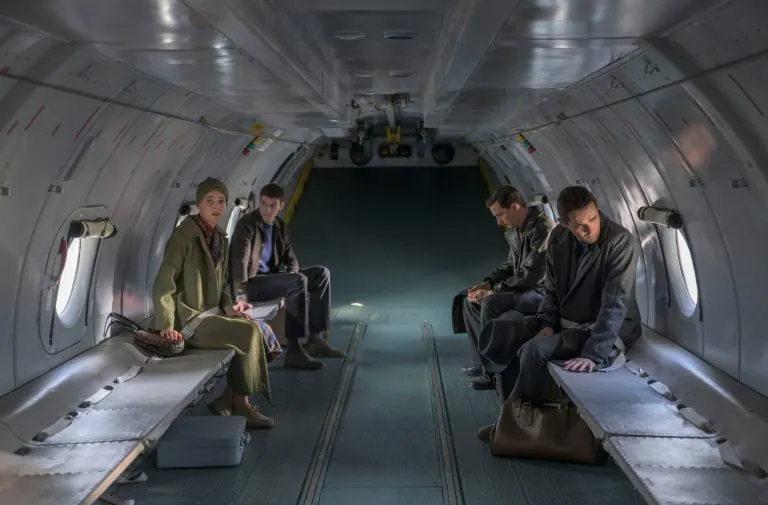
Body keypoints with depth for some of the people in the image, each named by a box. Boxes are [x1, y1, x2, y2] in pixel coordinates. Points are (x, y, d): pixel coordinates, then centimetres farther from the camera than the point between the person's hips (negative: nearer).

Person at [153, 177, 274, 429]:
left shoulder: (219, 238, 9)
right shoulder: (185, 235, -15)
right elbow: (164, 283, -18)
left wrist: (228, 306, 1)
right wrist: (167, 325, -24)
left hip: (210, 312, 8)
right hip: (188, 317, -8)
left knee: (261, 330, -8)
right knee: (248, 333, -21)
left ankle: (228, 399, 1)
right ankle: (240, 404, -5)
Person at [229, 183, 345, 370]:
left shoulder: (279, 225, 9)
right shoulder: (246, 225, -15)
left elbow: (290, 258, 12)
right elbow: (240, 262, -27)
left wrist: (292, 276, -12)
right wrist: (241, 296, -41)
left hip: (270, 278, 8)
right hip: (251, 282, -8)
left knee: (321, 274, 0)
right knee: (298, 281, -31)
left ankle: (316, 338, -2)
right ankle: (294, 350, -33)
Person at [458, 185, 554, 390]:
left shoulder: (542, 230, -23)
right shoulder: (514, 231, 6)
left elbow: (528, 277, -26)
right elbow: (511, 265, 19)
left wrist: (492, 292, -20)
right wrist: (488, 283, 1)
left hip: (541, 291, -10)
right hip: (523, 287, 10)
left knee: (491, 304, -29)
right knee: (471, 302, 6)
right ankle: (482, 362, 7)